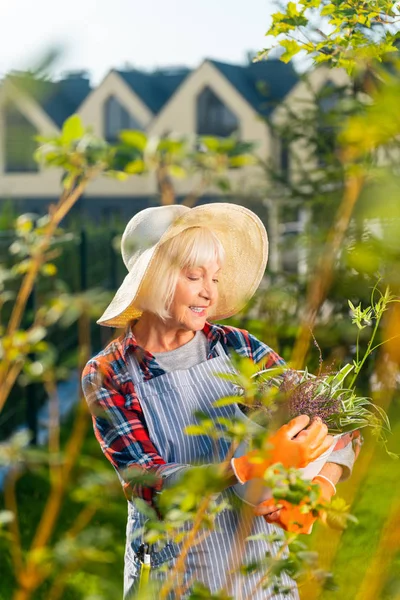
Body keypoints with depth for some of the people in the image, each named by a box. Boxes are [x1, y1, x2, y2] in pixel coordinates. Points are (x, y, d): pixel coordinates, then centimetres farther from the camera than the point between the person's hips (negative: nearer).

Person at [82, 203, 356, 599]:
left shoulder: (237, 347, -3)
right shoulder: (107, 377, -10)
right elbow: (146, 484, -19)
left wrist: (320, 488, -26)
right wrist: (255, 466, -32)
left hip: (259, 562, 3)